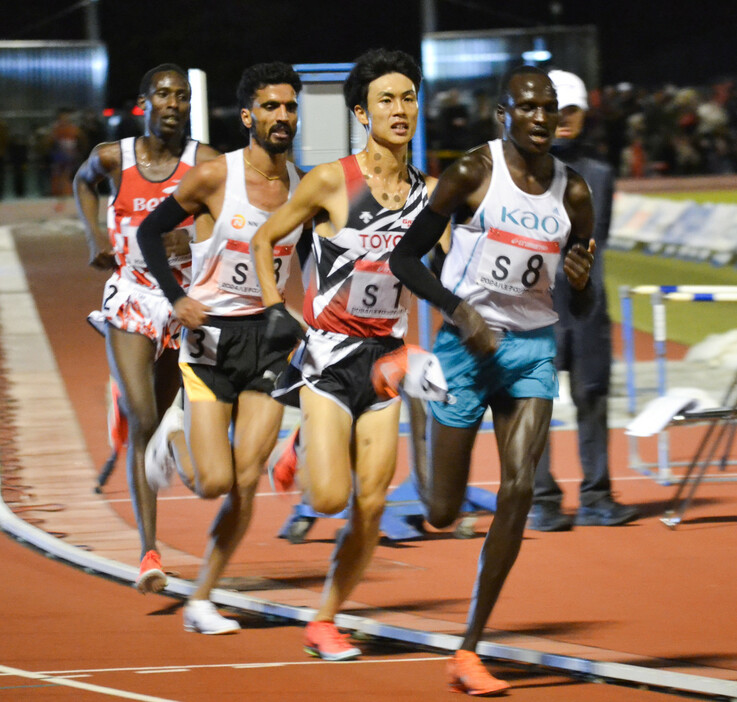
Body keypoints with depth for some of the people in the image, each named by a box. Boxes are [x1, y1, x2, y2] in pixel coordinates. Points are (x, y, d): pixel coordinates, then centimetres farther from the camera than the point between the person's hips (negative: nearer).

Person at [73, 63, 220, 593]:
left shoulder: (205, 162, -9)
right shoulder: (115, 157, -2)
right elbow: (84, 182, 21)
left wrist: (191, 239, -28)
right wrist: (95, 236, 8)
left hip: (185, 304, 1)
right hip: (129, 302, -1)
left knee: (161, 420, 15)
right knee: (142, 423, -14)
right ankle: (149, 553, -17)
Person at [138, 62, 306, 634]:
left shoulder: (304, 187, 2)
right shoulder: (214, 177, -10)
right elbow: (150, 230, 0)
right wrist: (177, 297, -12)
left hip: (269, 336, 3)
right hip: (211, 334, -3)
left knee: (247, 483, -4)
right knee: (215, 482, -9)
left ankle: (201, 601, 9)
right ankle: (174, 437, 26)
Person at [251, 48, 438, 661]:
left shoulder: (428, 192, 3)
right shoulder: (332, 181, -8)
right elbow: (265, 240, 4)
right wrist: (275, 309, -6)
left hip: (386, 357, 4)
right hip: (330, 352, -4)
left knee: (371, 505, -1)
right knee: (330, 497, -14)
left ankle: (325, 621, 14)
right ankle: (303, 451, 21)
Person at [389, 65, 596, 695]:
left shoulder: (573, 193, 2)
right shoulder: (472, 173, -9)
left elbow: (582, 309, 10)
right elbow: (405, 256, -5)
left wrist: (582, 283, -13)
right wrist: (460, 310, -18)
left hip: (534, 348, 3)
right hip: (469, 344, -3)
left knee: (519, 489, -14)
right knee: (442, 513, 1)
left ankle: (468, 652, -8)